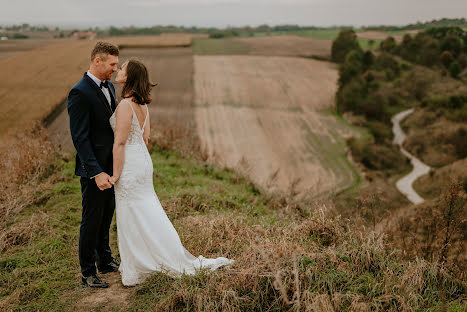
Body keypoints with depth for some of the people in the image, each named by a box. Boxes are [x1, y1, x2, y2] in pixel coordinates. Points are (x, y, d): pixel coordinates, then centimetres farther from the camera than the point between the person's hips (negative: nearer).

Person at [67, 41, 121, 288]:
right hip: (94, 169, -8)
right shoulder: (80, 93, -19)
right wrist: (96, 173, -26)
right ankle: (87, 272, 20)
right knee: (92, 220, 4)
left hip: (110, 166, 8)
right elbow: (80, 138, -22)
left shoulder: (108, 87, 8)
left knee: (106, 216, 20)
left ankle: (105, 260, 38)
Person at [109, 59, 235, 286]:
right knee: (142, 215, 17)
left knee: (134, 218, 1)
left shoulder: (125, 105, -20)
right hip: (142, 160, 9)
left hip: (129, 165, -9)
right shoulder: (142, 104, 8)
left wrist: (116, 174, -15)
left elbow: (120, 143, -20)